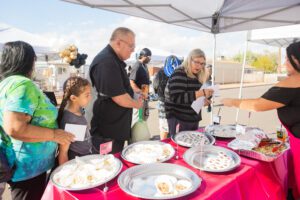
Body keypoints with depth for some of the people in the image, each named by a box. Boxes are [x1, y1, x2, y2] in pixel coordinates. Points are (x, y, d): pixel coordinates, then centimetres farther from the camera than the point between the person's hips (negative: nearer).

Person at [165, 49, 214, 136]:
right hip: (179, 120, -8)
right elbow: (176, 98, -27)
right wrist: (201, 93, -28)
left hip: (194, 119, 8)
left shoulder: (198, 76, 9)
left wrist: (203, 100, -1)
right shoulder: (179, 74, -15)